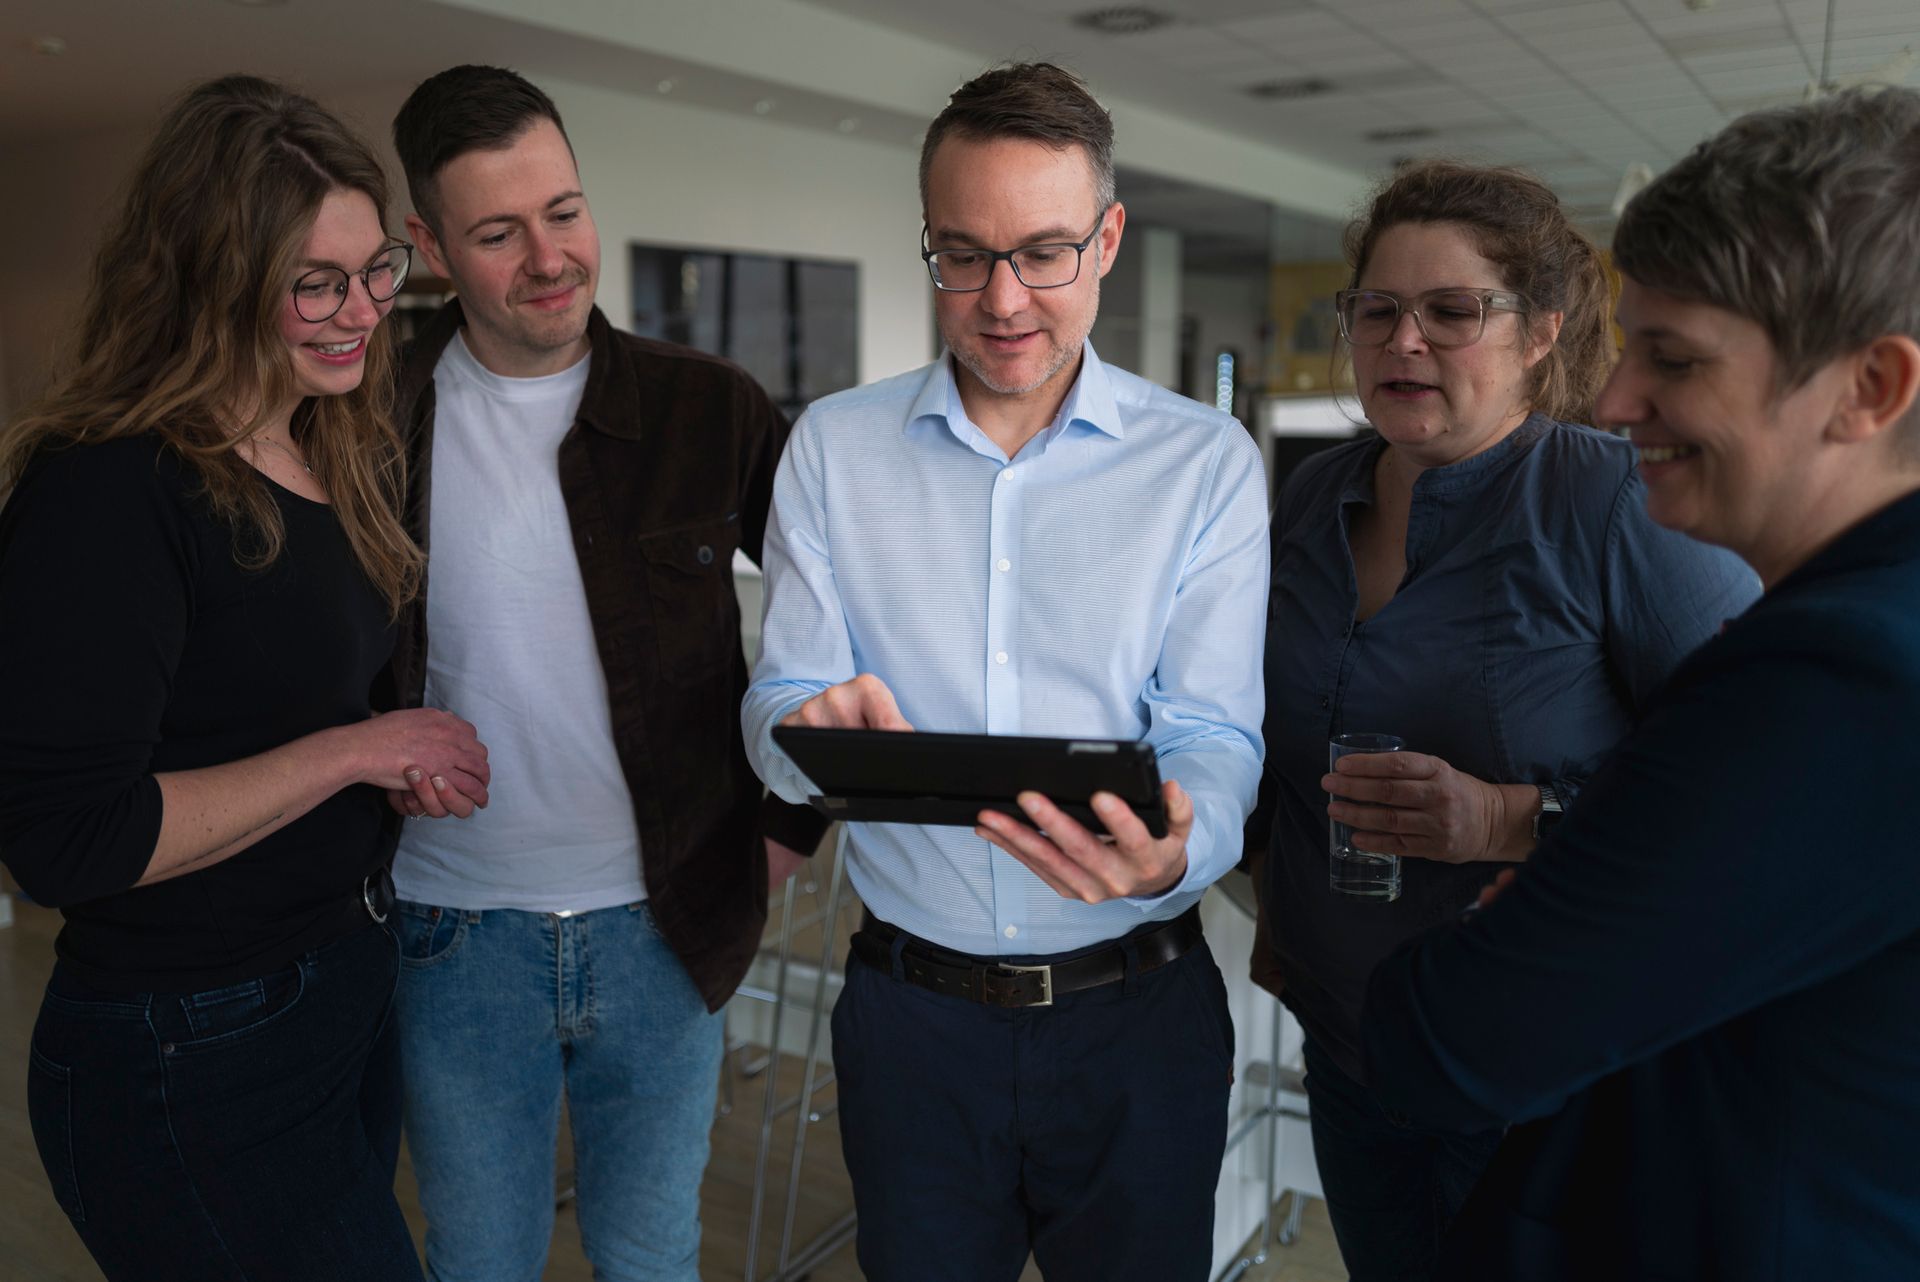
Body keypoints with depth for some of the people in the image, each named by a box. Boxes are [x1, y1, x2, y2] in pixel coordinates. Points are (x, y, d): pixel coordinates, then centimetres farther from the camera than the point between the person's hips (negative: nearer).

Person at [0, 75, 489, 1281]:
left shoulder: (346, 461, 5)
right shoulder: (105, 492, -21)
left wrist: (414, 760, -4)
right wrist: (355, 751, -20)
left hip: (354, 988, 8)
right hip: (190, 1064, -8)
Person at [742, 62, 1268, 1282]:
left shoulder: (1208, 463, -4)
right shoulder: (832, 446, 0)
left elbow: (1215, 735, -8)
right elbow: (778, 701, -1)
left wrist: (1172, 851, -31)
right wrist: (817, 730, -25)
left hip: (1140, 1011, 0)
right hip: (911, 1008, 1)